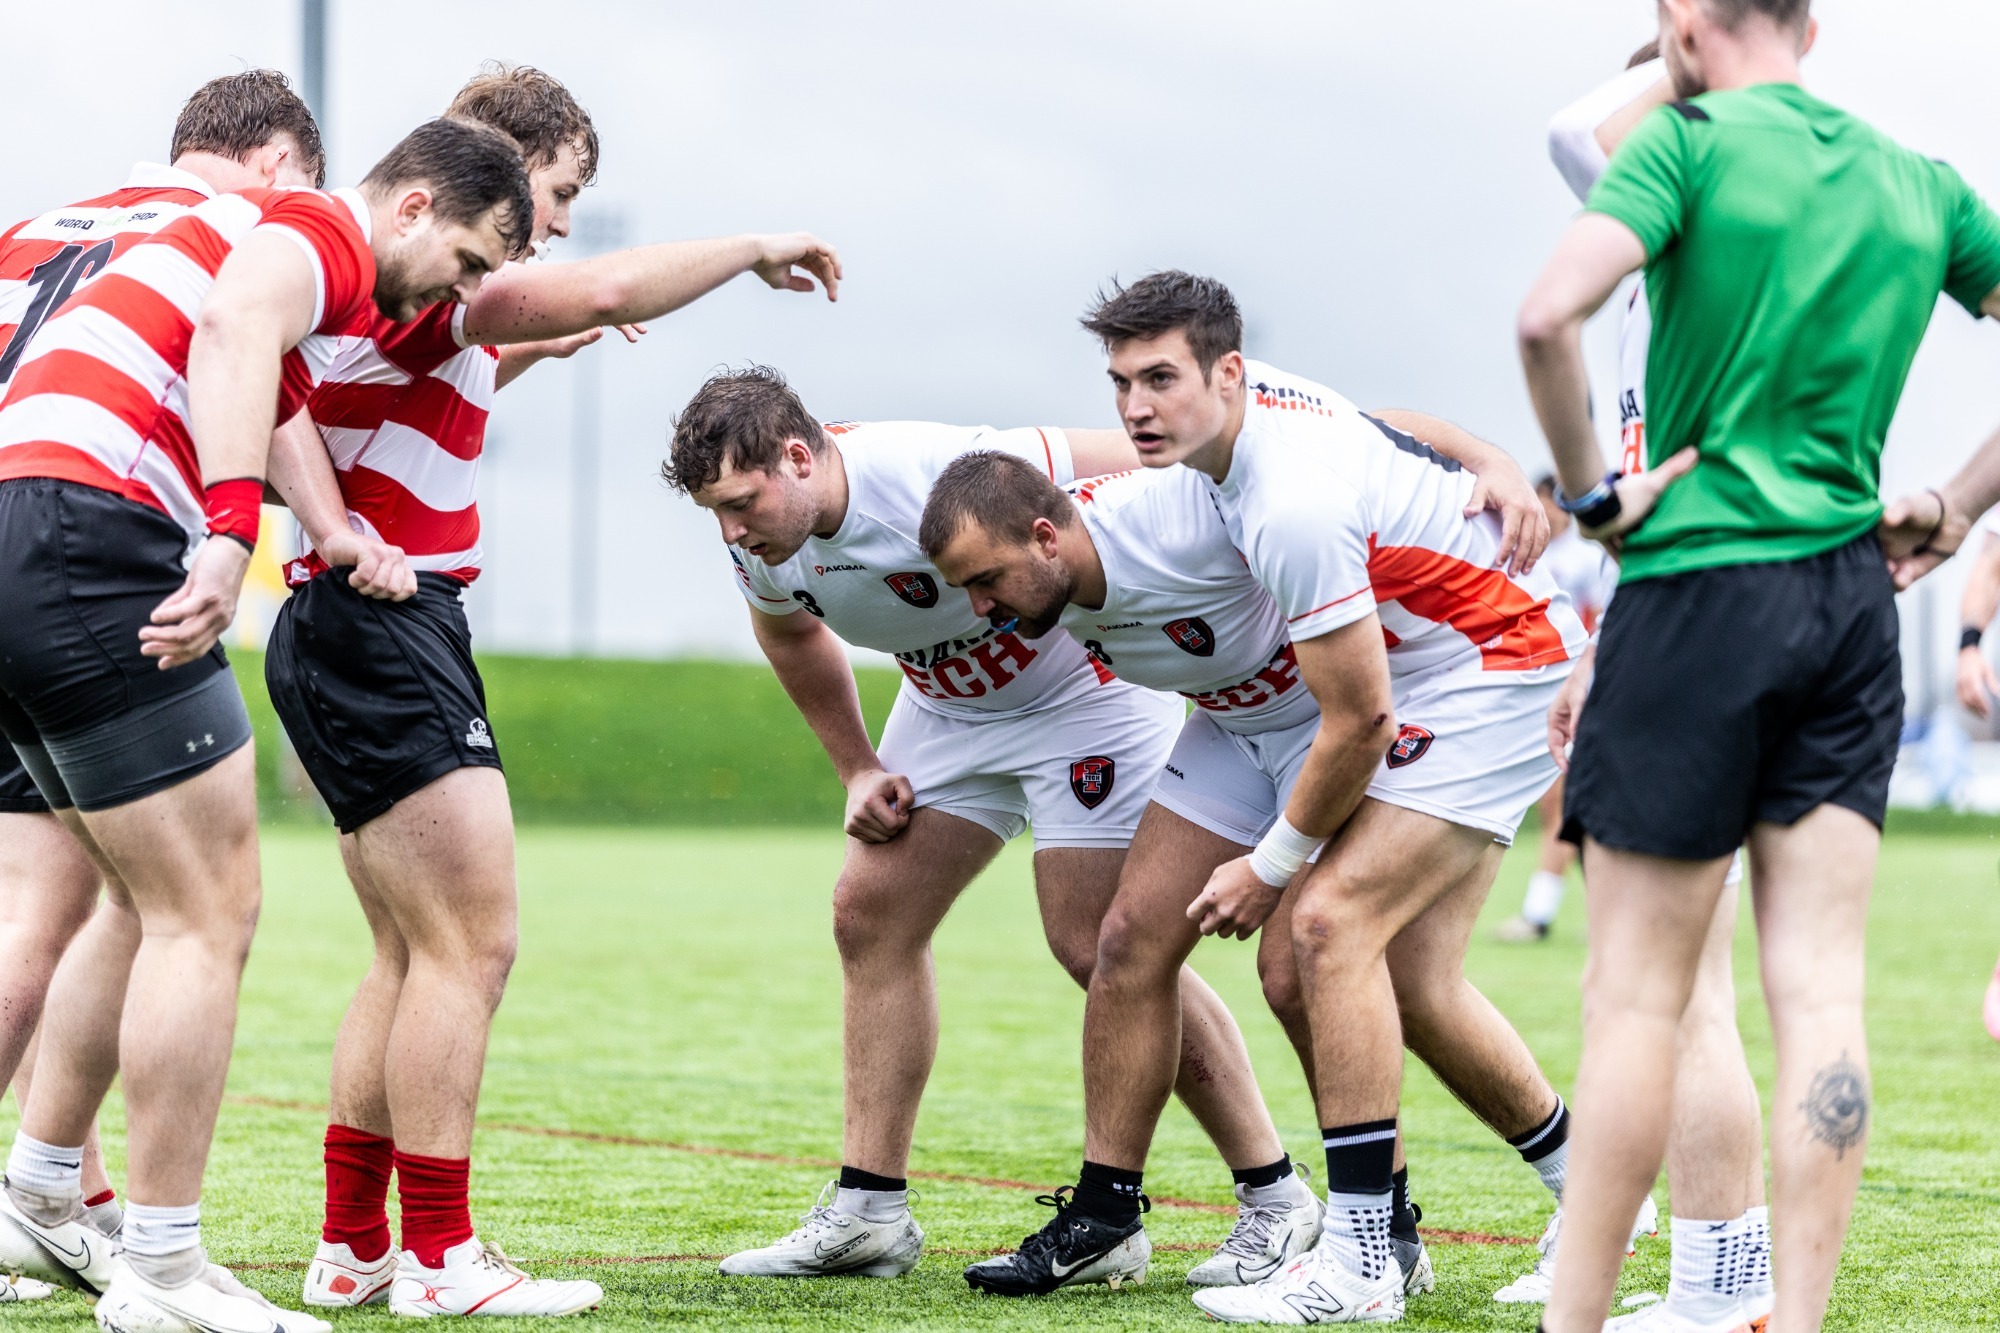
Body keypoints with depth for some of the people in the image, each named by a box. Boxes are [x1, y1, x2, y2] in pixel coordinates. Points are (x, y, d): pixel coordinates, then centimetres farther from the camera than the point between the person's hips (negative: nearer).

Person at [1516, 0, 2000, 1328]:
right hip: (1852, 599, 5)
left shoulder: (1691, 141, -5)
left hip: (1699, 586, -5)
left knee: (1638, 993, 0)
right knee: (1821, 993, 2)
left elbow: (1550, 314, -20)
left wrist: (1590, 488, -8)